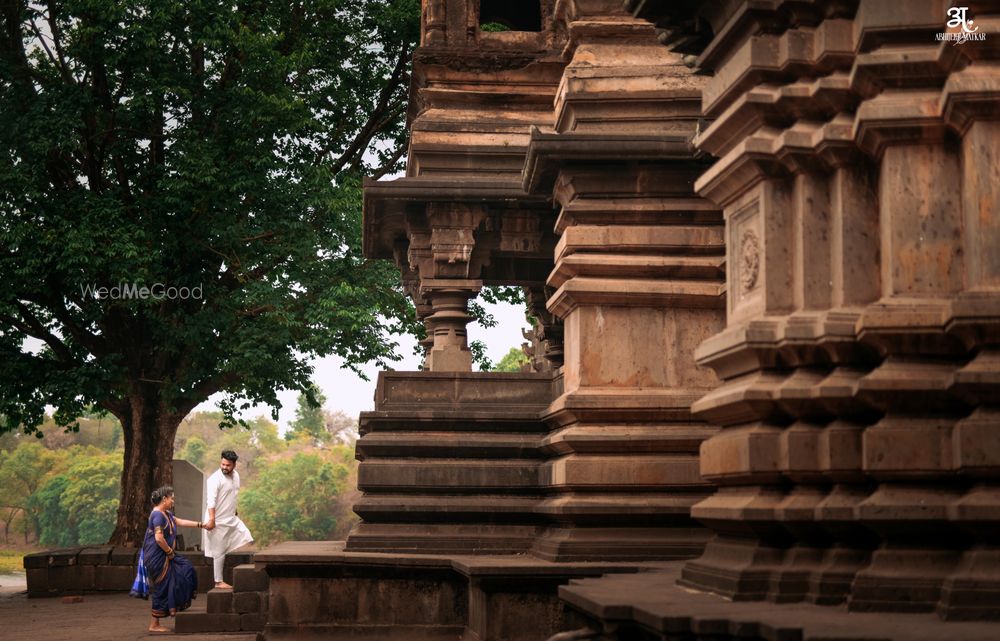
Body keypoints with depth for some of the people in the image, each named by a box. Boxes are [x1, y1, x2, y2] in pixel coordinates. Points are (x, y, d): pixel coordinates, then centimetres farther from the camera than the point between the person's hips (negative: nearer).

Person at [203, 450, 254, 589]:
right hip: (218, 521, -8)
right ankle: (219, 582, 6)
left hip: (232, 518, 8)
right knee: (219, 552, -2)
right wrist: (211, 519, -34)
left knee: (246, 538, 1)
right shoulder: (215, 479, -20)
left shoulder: (236, 475, 5)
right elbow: (211, 501, -26)